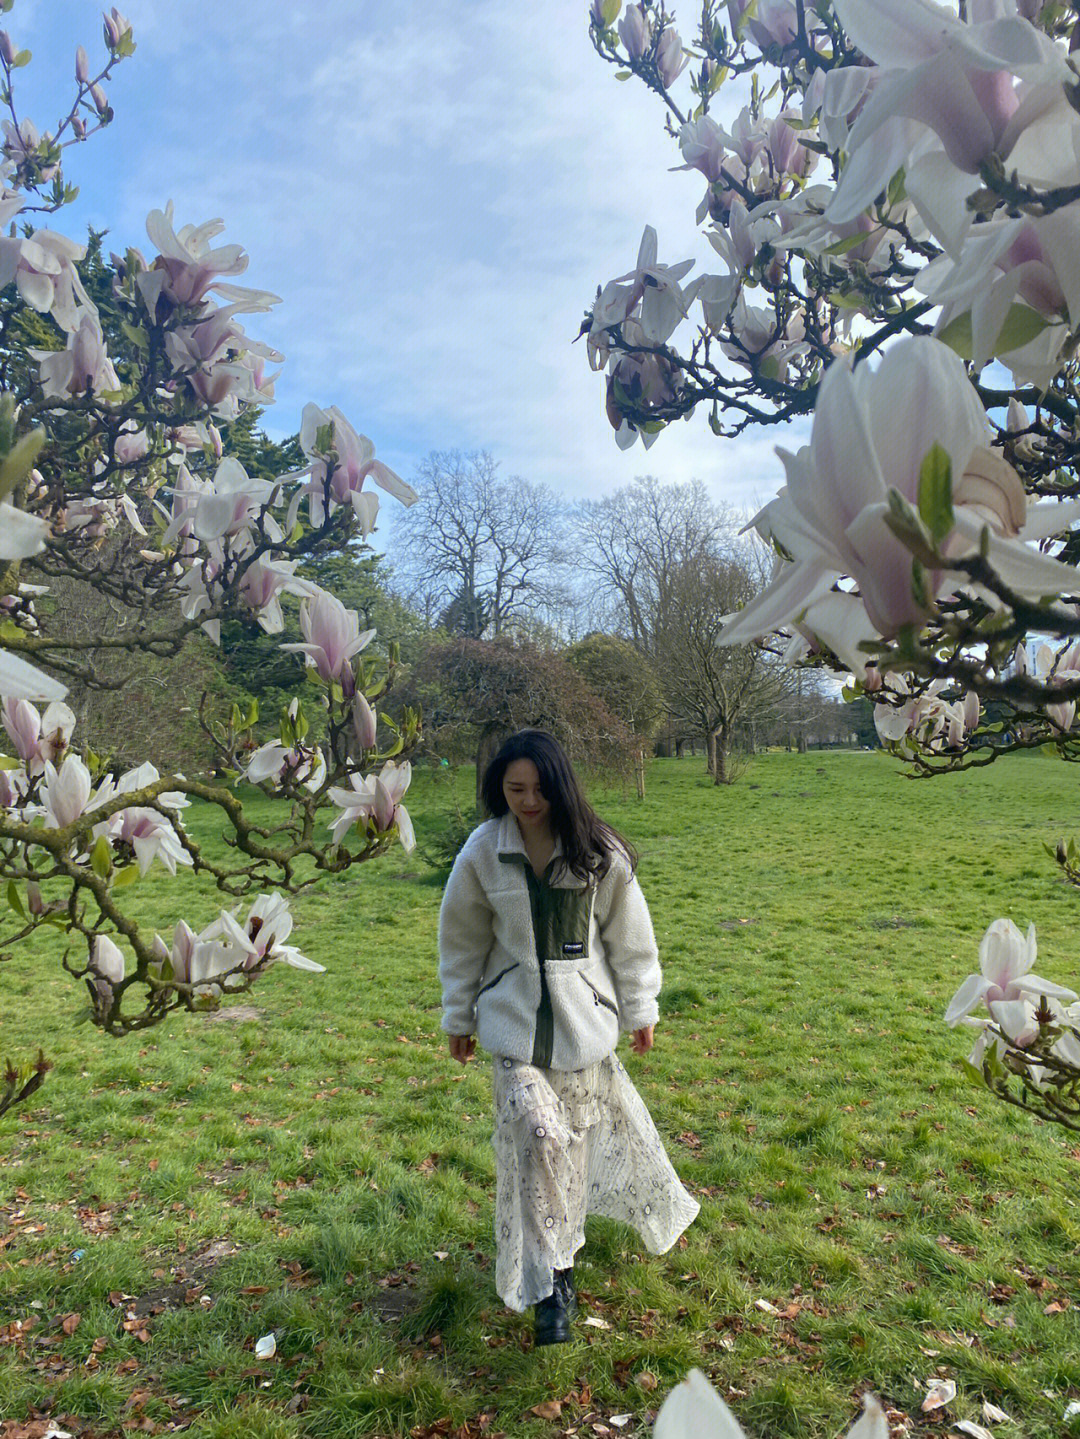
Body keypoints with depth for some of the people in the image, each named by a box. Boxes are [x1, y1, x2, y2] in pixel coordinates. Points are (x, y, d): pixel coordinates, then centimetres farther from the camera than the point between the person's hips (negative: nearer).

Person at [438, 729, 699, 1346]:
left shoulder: (599, 851, -11)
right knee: (535, 1132, -15)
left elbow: (629, 933, 0)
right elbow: (463, 940, 3)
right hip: (515, 1016, 0)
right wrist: (459, 1018, 10)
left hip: (583, 1014, 1)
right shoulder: (483, 852, -8)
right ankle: (553, 1279, 2)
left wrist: (640, 1010, 6)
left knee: (581, 1127, 14)